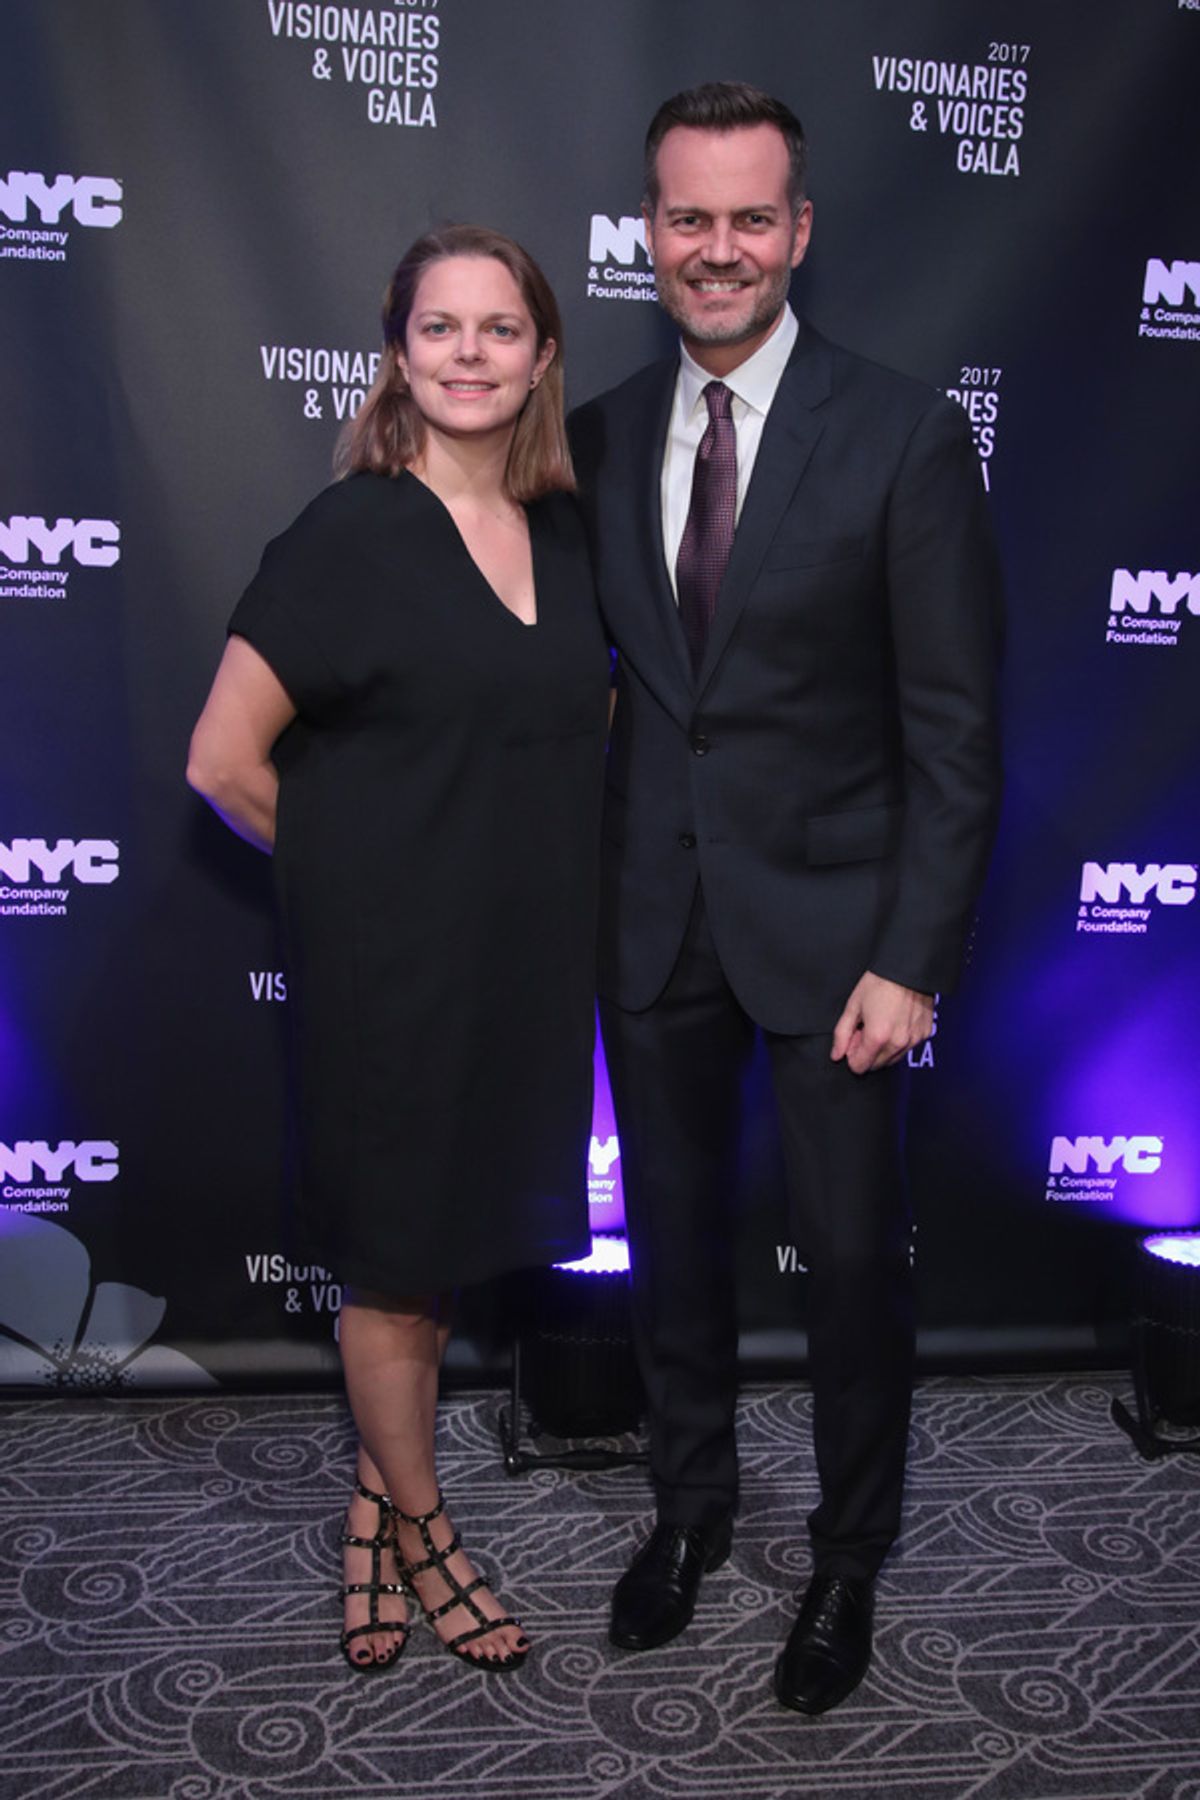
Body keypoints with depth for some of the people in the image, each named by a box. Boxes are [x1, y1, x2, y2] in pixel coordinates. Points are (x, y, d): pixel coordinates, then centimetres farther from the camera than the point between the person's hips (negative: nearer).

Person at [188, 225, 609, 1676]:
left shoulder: (565, 537, 4)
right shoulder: (349, 535, -13)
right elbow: (224, 761, -14)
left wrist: (528, 858, 4)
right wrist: (356, 863, -2)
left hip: (526, 960, 6)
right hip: (392, 963, -5)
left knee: (452, 1234, 17)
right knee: (393, 1252, 10)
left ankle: (377, 1500, 39)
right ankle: (423, 1535, 32)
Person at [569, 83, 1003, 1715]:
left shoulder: (906, 436, -9)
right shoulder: (602, 436, 4)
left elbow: (955, 729, -10)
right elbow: (591, 672, 10)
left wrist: (914, 961, -14)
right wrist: (576, 893, 3)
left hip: (829, 918, -3)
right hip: (653, 916, 4)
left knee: (854, 1254, 7)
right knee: (671, 1237, 16)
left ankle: (851, 1559, 31)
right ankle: (690, 1505, 39)